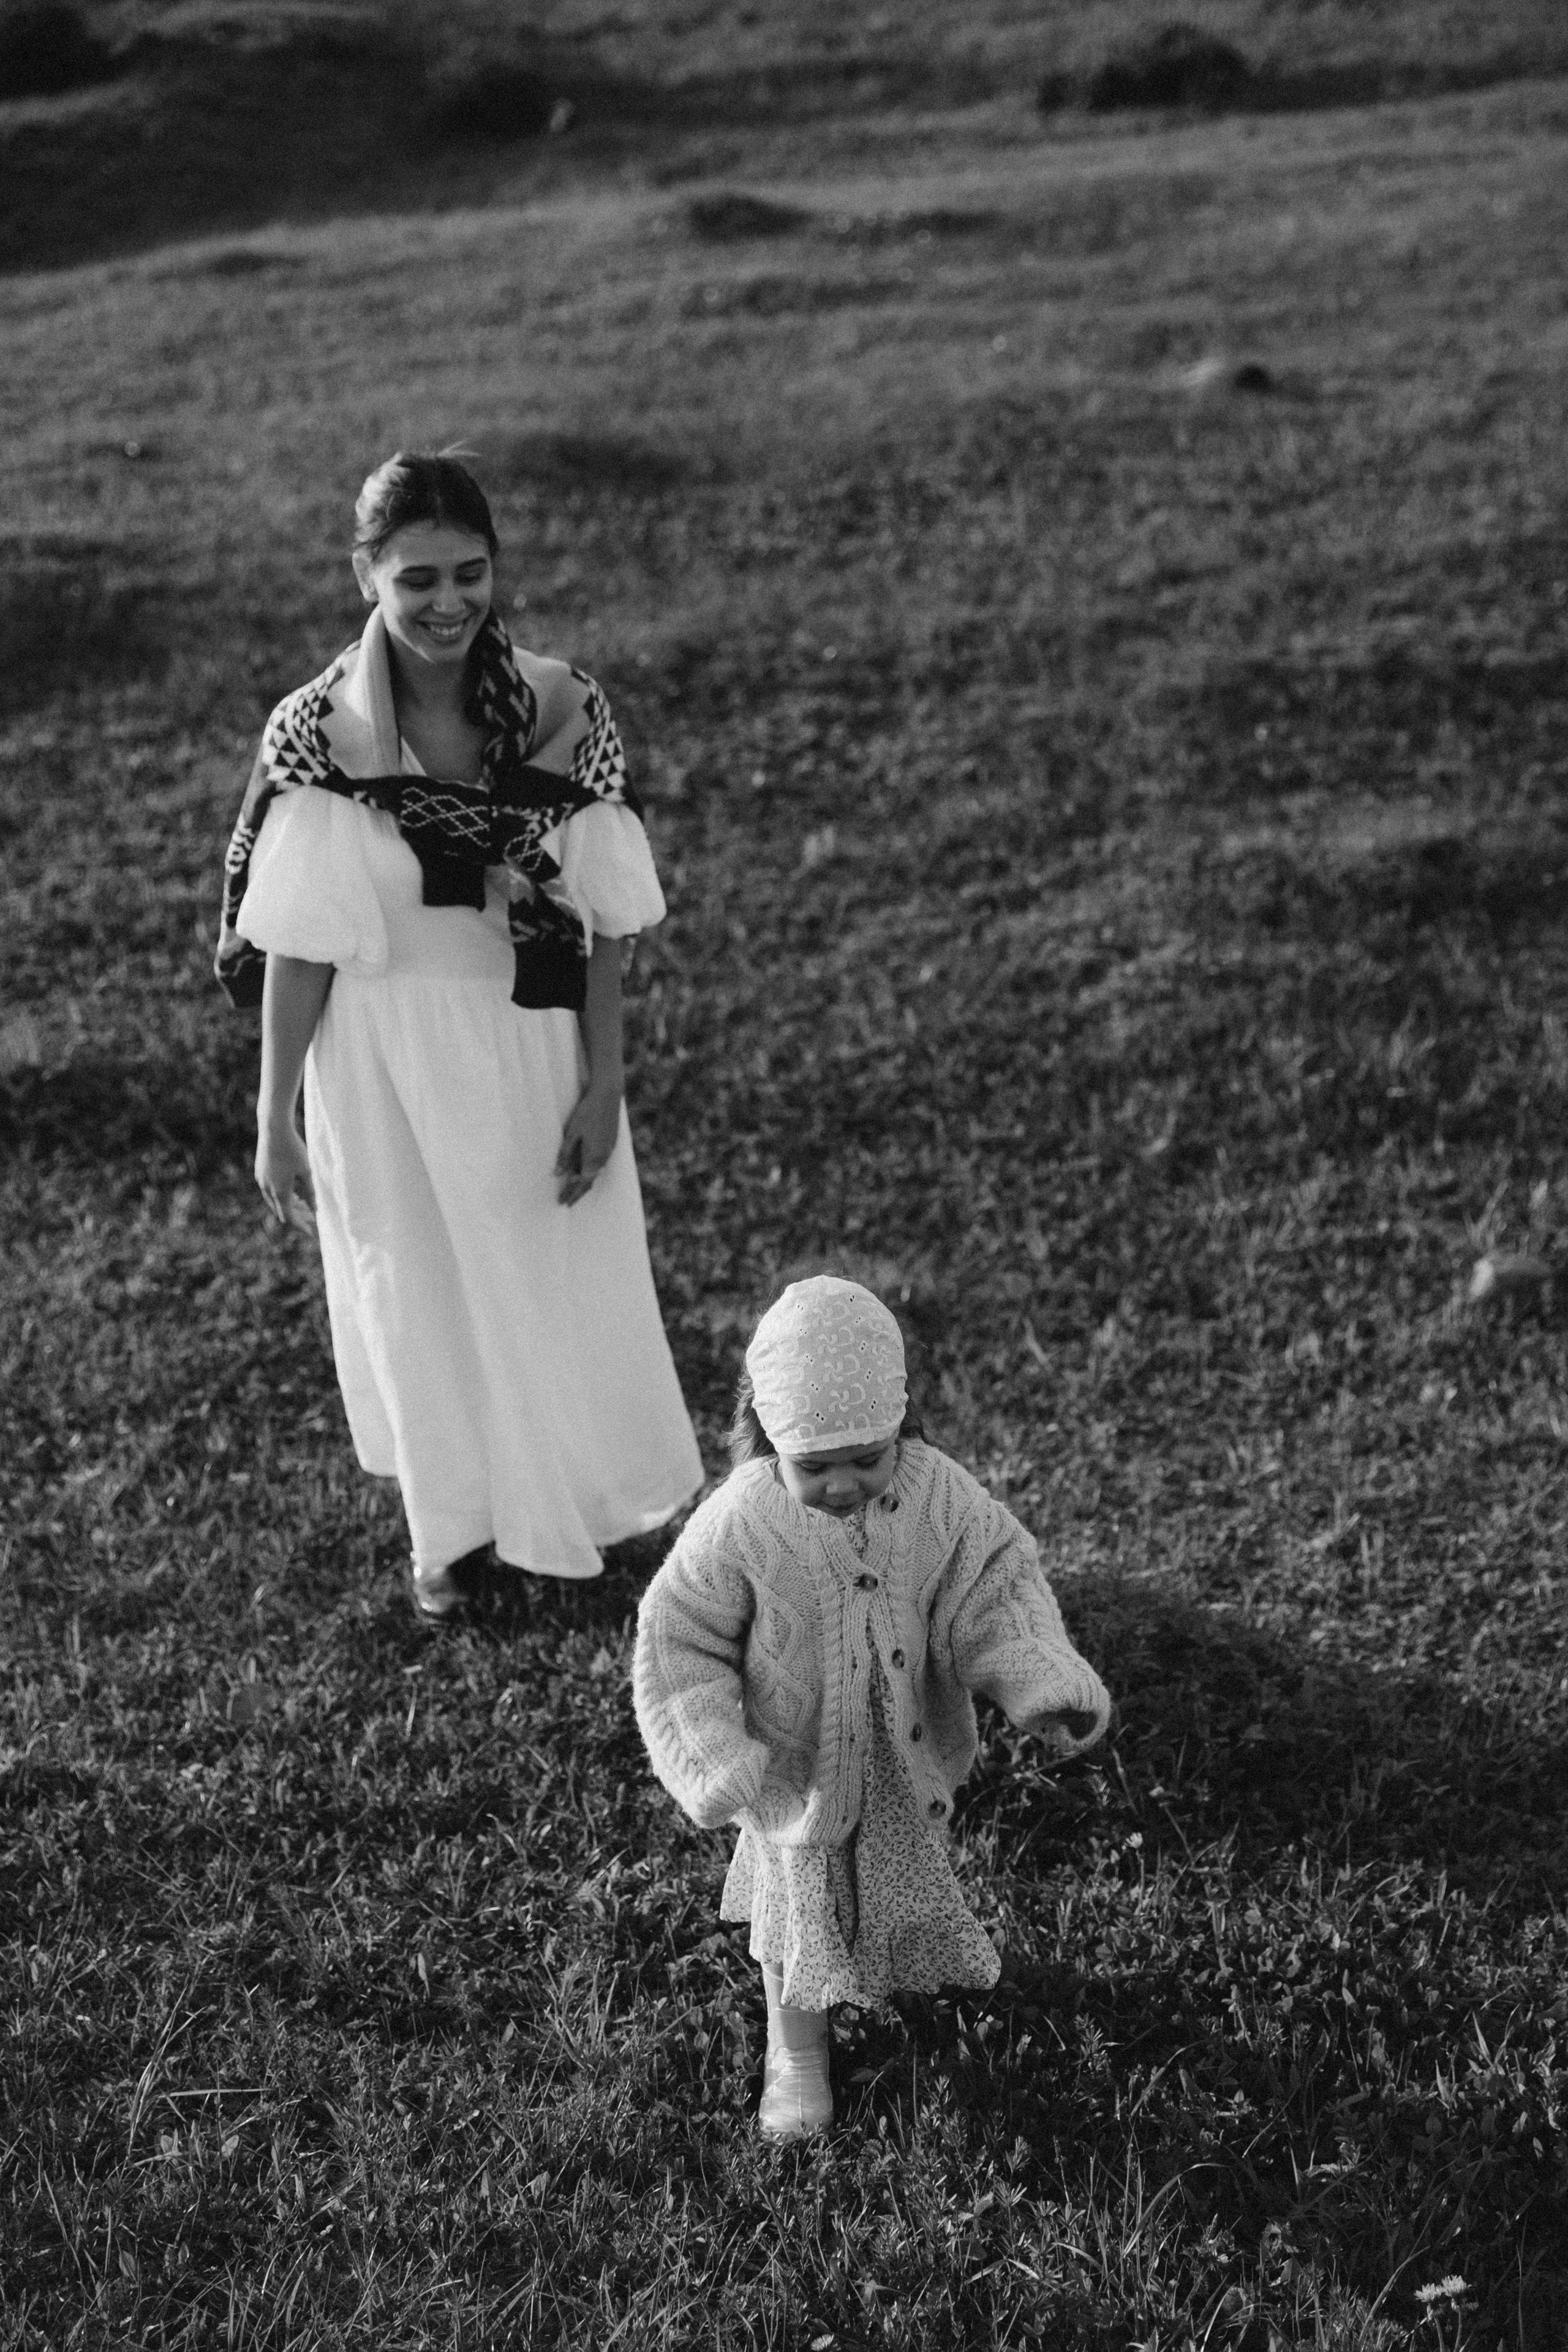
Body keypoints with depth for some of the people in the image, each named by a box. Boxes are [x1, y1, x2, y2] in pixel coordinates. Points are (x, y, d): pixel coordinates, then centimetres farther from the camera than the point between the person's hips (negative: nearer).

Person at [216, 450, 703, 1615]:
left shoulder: (565, 710, -12)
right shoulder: (314, 730, -14)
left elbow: (600, 924, -6)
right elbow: (297, 943, -9)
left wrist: (603, 1082, -8)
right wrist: (276, 1120, -6)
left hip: (531, 1038, 1)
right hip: (384, 1052, 0)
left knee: (563, 1287, 14)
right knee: (417, 1289, 17)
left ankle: (571, 1507, 41)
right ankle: (450, 1527, 41)